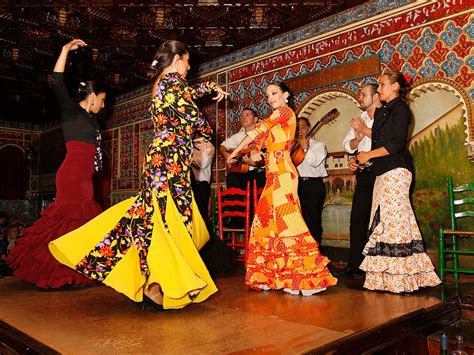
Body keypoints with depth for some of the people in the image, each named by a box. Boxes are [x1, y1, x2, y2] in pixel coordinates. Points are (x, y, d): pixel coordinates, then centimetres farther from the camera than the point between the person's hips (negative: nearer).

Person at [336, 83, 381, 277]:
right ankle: (355, 265, 14)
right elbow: (347, 145, 12)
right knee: (357, 218, 6)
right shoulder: (359, 119, 19)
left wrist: (365, 130, -12)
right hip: (364, 174, 7)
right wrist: (358, 138, -9)